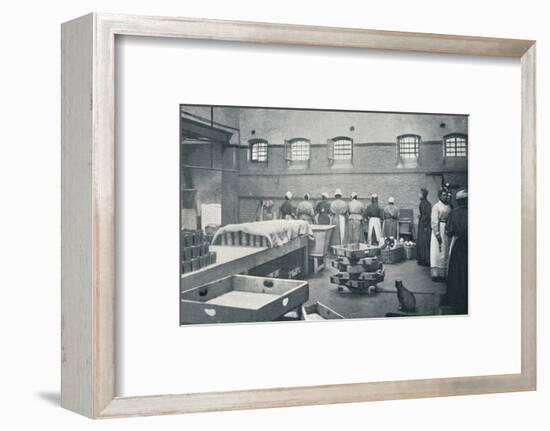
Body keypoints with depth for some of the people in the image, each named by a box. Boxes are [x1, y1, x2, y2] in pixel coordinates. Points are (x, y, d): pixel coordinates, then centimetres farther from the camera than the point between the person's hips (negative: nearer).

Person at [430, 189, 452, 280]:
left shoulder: (449, 207, 10)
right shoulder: (436, 206, -7)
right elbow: (434, 221, -11)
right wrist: (437, 233, -17)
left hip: (447, 230, 6)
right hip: (439, 229, -6)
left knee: (446, 252, 7)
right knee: (437, 251, -5)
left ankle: (443, 273, 13)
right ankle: (435, 274, -3)